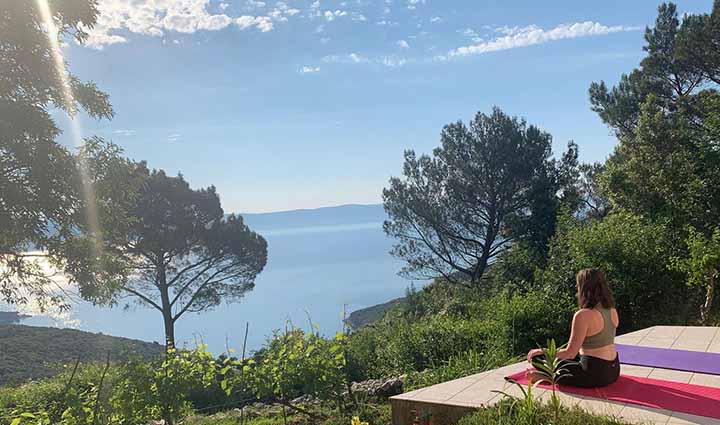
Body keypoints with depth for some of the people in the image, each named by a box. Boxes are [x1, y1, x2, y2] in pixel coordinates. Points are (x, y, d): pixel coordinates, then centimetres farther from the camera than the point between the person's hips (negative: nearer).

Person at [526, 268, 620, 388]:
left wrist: (541, 352, -6)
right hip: (613, 370, 8)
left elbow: (570, 353, -19)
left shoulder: (583, 315, -21)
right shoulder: (612, 311, 3)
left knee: (537, 357, -1)